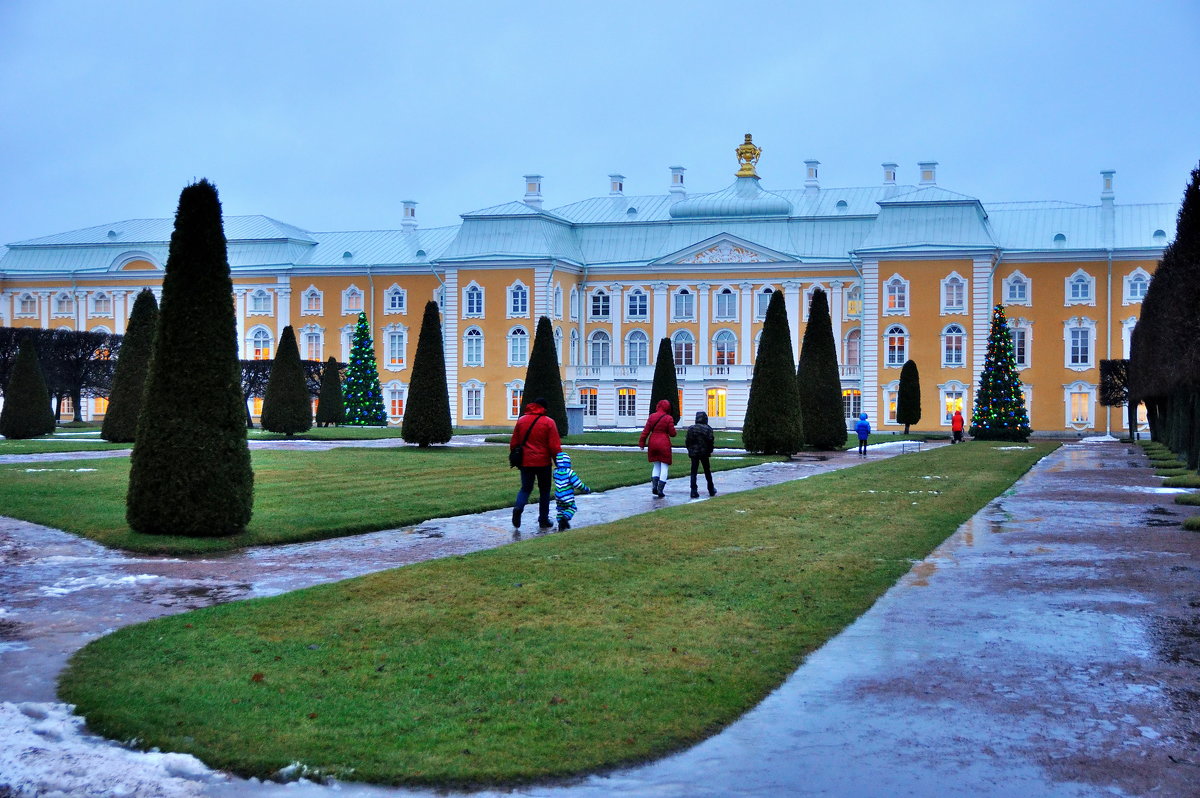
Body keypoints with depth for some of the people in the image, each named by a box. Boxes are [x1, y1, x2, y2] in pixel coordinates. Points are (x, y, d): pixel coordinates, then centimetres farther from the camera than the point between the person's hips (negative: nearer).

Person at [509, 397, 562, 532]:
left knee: (525, 488, 13)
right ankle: (543, 521, 13)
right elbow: (555, 446, -9)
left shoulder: (521, 421, 5)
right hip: (543, 462, -3)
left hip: (525, 462, 3)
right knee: (544, 491, 11)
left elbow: (513, 443, 9)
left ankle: (518, 507, -17)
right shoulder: (549, 422, -7)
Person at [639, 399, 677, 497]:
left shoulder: (652, 416, 2)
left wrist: (642, 443, 7)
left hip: (653, 443, 4)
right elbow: (672, 433, -7)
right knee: (664, 467, 4)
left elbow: (646, 431, 2)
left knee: (656, 465, 17)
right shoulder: (669, 418, -8)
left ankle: (654, 485, 2)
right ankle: (660, 490, -1)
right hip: (664, 444, -4)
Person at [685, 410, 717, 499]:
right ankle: (711, 491, 23)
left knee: (693, 473, 1)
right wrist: (710, 450, 5)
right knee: (707, 471, 14)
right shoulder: (708, 429, -4)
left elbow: (687, 441, -2)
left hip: (693, 453, 0)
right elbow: (710, 441, -9)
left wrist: (690, 450, 11)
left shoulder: (691, 428, 0)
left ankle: (694, 492, -9)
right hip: (704, 453, 0)